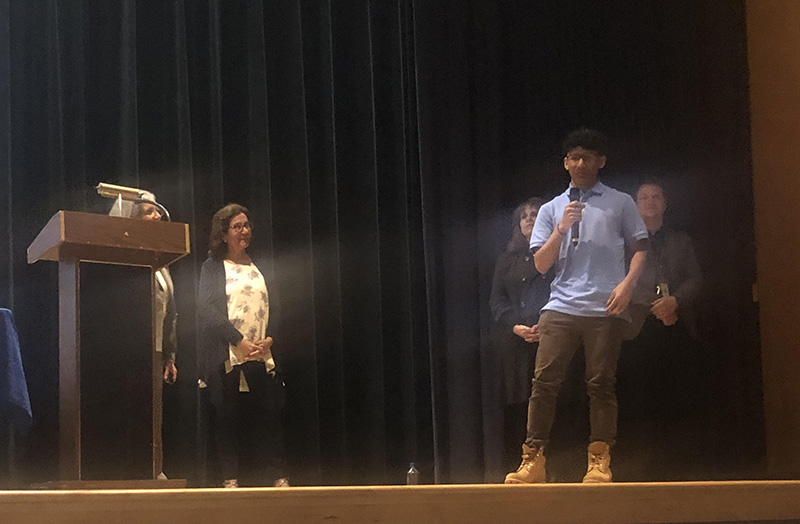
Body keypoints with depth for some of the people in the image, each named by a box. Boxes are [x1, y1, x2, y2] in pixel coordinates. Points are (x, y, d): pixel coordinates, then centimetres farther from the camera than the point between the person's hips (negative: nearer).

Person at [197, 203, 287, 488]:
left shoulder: (260, 269, 19)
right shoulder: (212, 267, 5)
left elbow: (273, 308, 15)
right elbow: (208, 309, -7)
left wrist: (268, 339, -4)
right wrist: (240, 341, -14)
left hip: (262, 356, 4)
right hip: (227, 357, -3)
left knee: (269, 412, -2)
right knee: (229, 416, -3)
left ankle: (277, 475, 1)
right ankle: (230, 477, 2)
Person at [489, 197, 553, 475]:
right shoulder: (508, 258, 20)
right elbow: (496, 299, 14)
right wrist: (515, 327, -4)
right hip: (514, 342, 3)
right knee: (515, 404, -2)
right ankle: (511, 464, 0)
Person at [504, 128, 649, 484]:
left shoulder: (620, 203, 15)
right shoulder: (551, 210, 19)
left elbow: (639, 248, 9)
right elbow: (541, 265, 11)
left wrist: (628, 283, -8)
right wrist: (562, 228, -3)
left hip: (605, 308, -2)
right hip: (561, 306, 2)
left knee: (601, 384, -3)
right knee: (544, 381, -7)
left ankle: (599, 461, 1)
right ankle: (533, 461, -6)